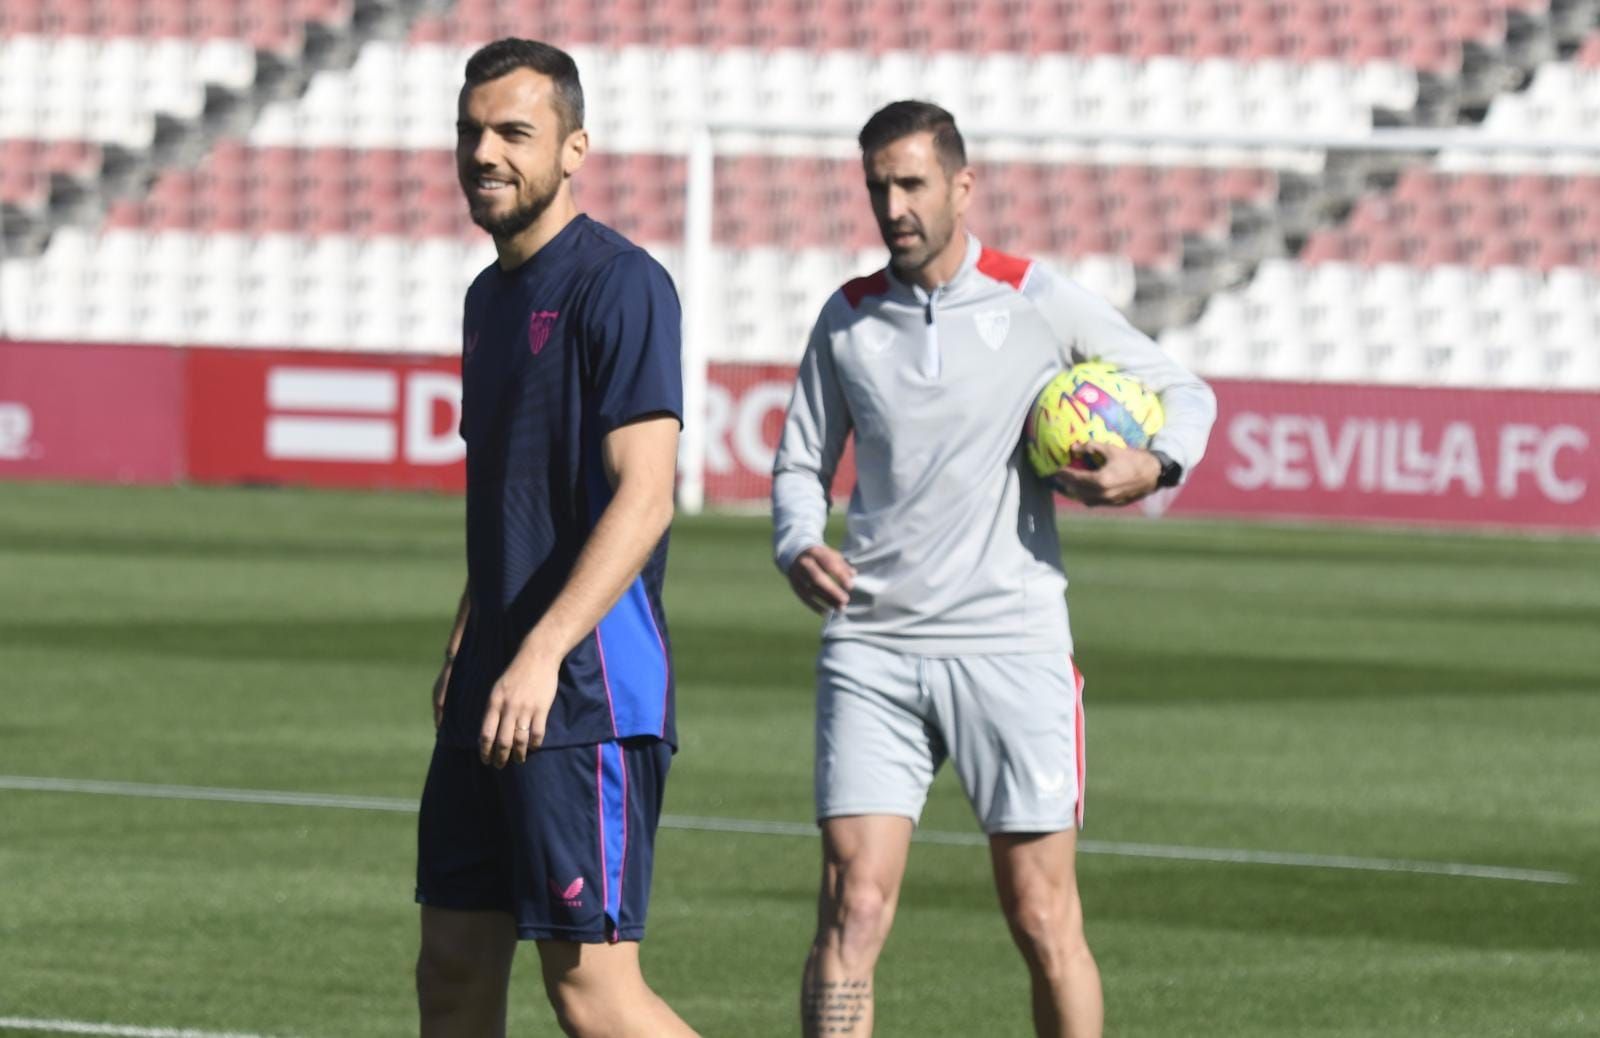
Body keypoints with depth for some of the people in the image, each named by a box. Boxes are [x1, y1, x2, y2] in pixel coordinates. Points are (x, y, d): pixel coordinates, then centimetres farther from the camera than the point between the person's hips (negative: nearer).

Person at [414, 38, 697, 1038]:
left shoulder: (618, 283, -11)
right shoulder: (491, 295, 17)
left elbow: (643, 497, -20)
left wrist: (542, 654, -26)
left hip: (587, 699, -9)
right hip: (492, 696, 9)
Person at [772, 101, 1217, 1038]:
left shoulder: (1041, 304, 0)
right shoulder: (849, 318, 9)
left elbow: (1185, 392, 9)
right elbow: (803, 464, 17)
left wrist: (1156, 465, -13)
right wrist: (799, 548, -5)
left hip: (1011, 645, -2)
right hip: (872, 646, 2)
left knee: (1043, 918, 0)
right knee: (854, 907, -9)